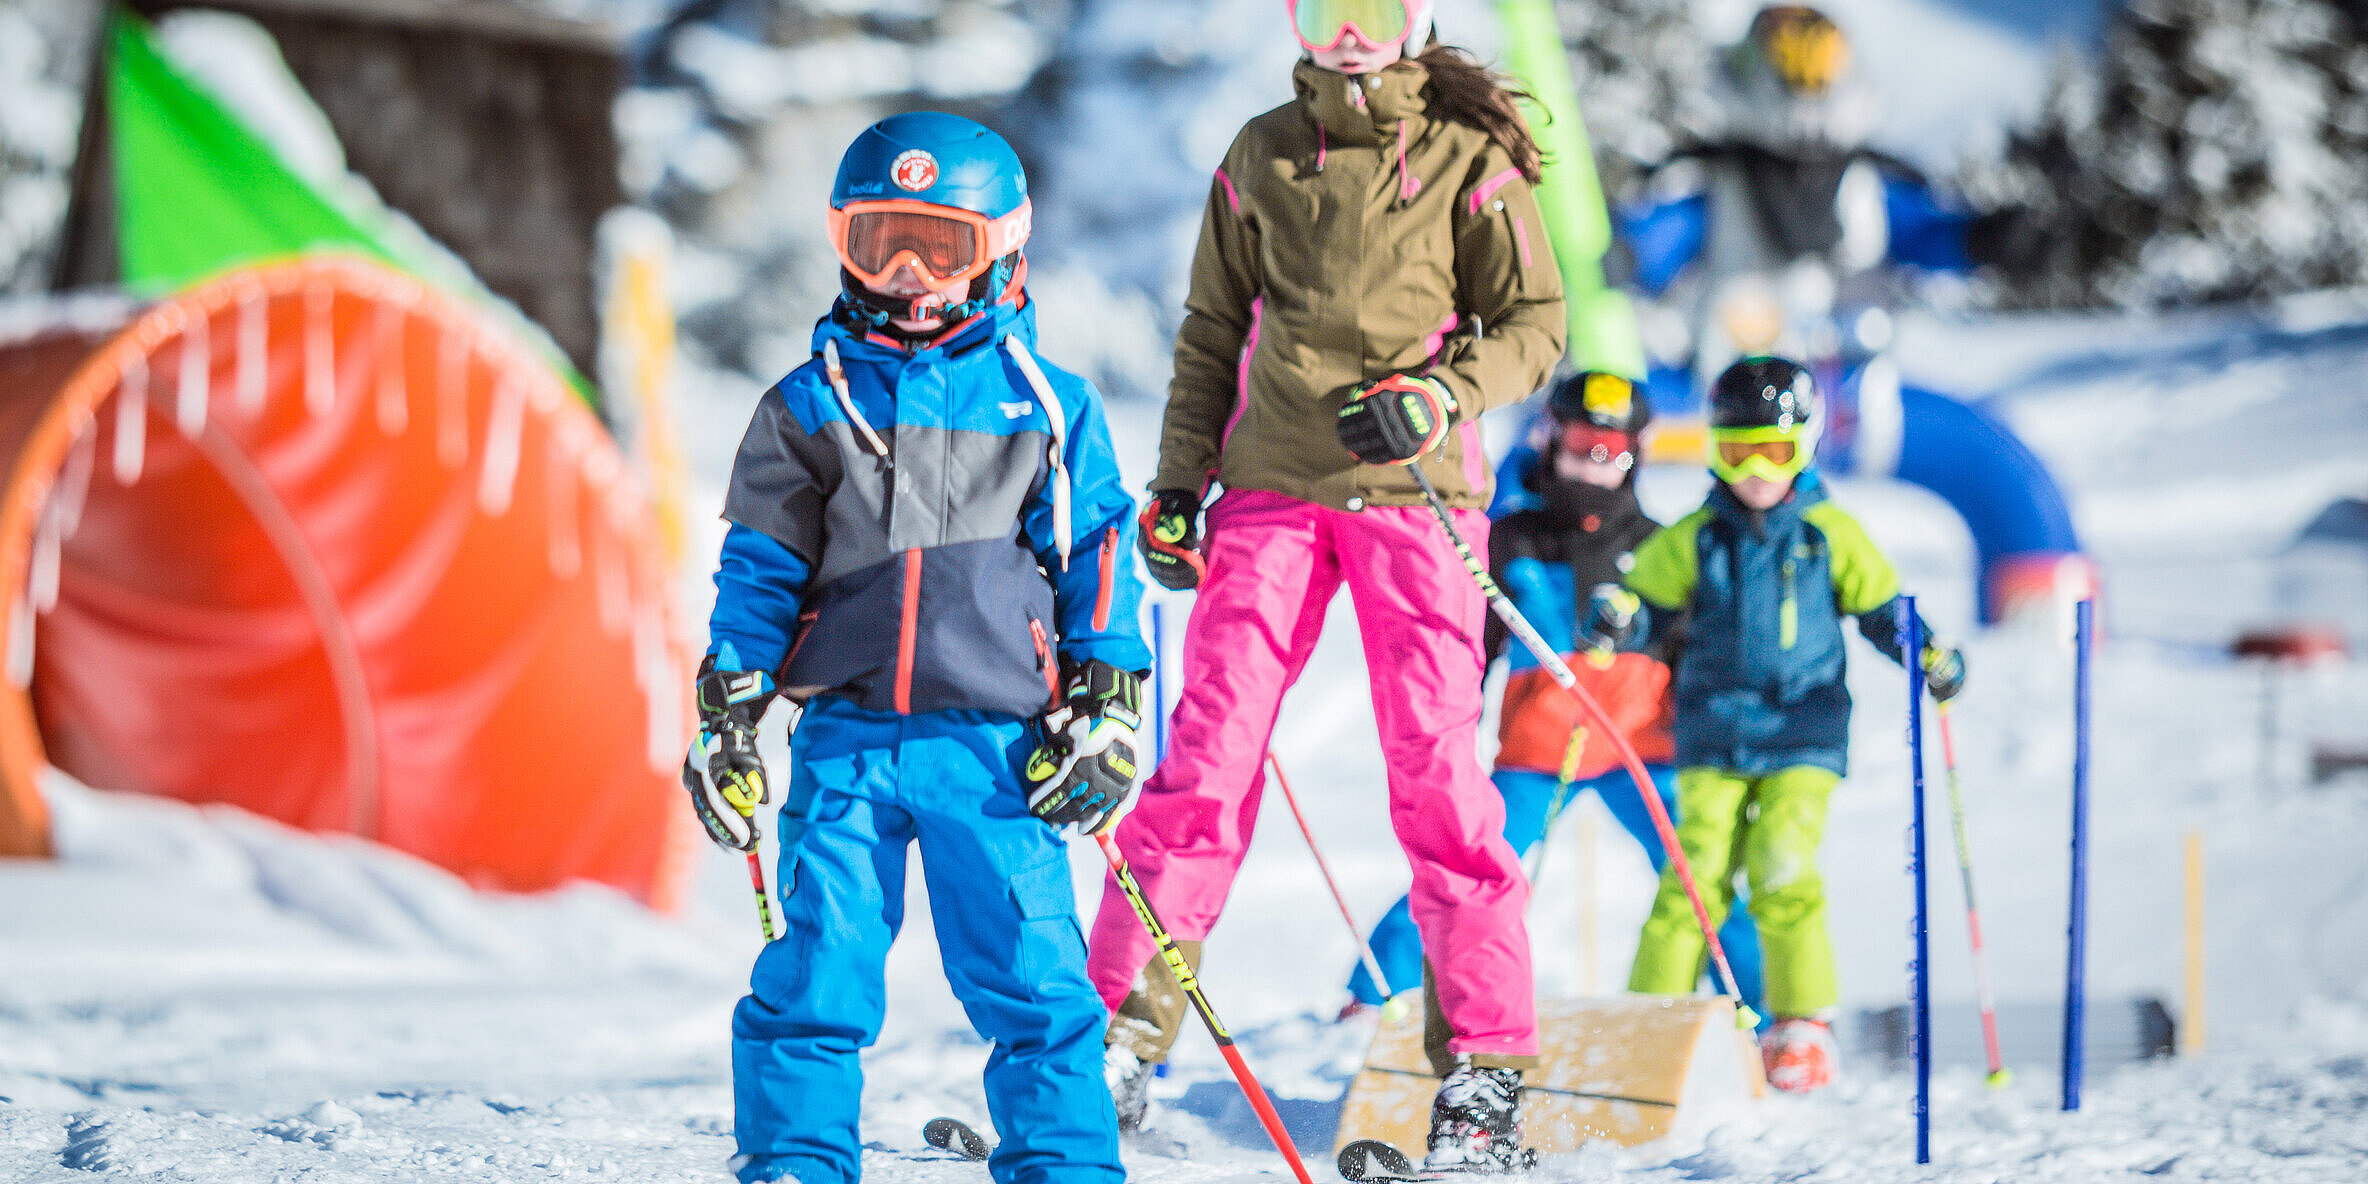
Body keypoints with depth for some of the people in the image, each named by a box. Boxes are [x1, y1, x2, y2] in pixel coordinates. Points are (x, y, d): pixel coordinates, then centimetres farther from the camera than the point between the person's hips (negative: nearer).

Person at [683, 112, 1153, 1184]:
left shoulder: (1045, 404, 8)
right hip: (844, 739, 1)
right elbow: (760, 565, 10)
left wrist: (1106, 702, 3)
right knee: (815, 975, -2)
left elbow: (1097, 556, 10)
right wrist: (727, 713, 4)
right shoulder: (811, 405, 10)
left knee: (1031, 978, -2)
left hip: (996, 743, -1)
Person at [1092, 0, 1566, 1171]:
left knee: (1435, 768, -5)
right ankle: (1121, 1033, 0)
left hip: (1415, 493, -2)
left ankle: (1485, 1071, 0)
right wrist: (1178, 480, 8)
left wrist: (1437, 398, -15)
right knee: (1207, 755, -4)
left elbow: (1534, 325, 2)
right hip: (1273, 489, 2)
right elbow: (1214, 329, 16)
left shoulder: (1468, 156, 1)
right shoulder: (1262, 155, 10)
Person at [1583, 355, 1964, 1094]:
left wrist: (1929, 654, -7)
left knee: (1783, 870, -14)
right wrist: (1615, 620, -11)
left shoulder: (1831, 535, 4)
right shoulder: (1694, 540, 6)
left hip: (1805, 734, -1)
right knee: (1699, 871, -7)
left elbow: (1881, 608, 9)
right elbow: (1648, 602, 12)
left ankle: (1803, 1022, -3)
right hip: (1714, 735, 1)